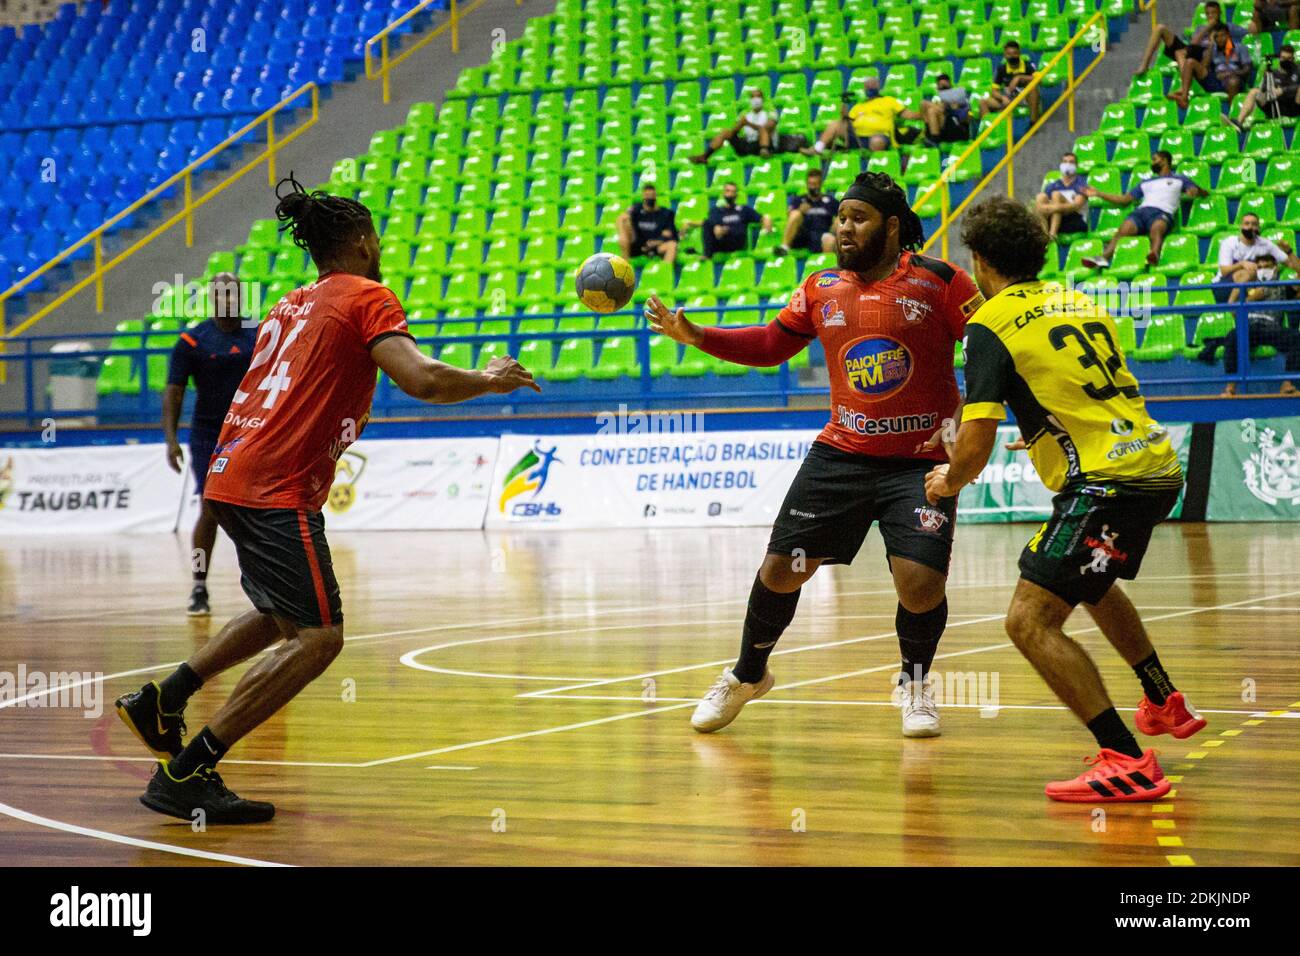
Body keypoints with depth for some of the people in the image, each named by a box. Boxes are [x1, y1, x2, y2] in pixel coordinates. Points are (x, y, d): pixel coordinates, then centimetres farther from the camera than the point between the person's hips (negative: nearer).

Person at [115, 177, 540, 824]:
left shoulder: (292, 305, 22)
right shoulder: (367, 297, -2)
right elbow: (421, 380, -15)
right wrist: (488, 381, 0)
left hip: (230, 474, 9)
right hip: (278, 489, -9)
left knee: (283, 613, 27)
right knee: (317, 637, -11)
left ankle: (160, 702, 24)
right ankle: (185, 775, -15)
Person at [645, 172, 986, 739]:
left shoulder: (938, 280, -7)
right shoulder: (821, 288, 6)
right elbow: (771, 344, 16)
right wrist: (694, 335, 5)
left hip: (920, 461, -4)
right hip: (841, 454, 4)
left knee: (921, 583, -16)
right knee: (782, 569, 1)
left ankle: (914, 683, 16)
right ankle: (747, 675, 27)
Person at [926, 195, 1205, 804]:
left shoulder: (991, 325, -6)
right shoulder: (1078, 301, 18)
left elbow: (976, 440, -13)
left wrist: (949, 482, 7)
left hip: (1105, 481, -9)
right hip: (1158, 463, 9)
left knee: (1031, 621, -10)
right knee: (1092, 582, 34)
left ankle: (1128, 761, -18)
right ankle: (1165, 704, 48)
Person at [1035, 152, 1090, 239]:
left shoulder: (1081, 183, 6)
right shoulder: (1052, 186, 18)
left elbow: (1077, 206, -12)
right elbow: (1041, 202, 4)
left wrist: (1056, 208, -30)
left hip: (1077, 222, -3)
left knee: (1056, 194, -25)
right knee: (1041, 197, -20)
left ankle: (1052, 233, -45)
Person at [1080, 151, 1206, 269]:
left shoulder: (1179, 179, 29)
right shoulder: (1146, 183, 39)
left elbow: (1204, 192, 20)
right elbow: (1123, 200, 36)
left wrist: (1194, 191, -6)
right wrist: (1098, 194, 30)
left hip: (1162, 212, -3)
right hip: (1141, 211, 3)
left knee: (1156, 228, -41)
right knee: (1123, 229, -32)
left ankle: (1154, 256, -69)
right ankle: (1103, 258, -54)